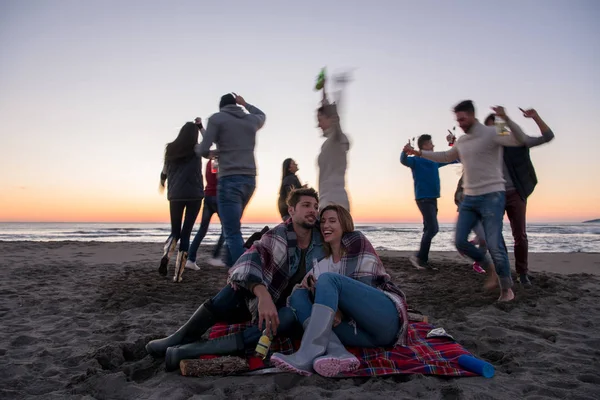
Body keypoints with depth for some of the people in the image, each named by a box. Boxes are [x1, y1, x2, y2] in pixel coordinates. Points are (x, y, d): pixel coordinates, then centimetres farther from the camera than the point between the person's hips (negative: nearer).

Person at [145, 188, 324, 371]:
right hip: (260, 299, -1)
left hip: (287, 307, 1)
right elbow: (249, 260, -31)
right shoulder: (278, 236, -15)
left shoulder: (322, 241, -6)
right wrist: (263, 295, -49)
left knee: (290, 317, -35)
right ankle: (183, 337, -19)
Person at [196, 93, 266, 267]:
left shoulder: (217, 118, 0)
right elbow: (262, 115, 41)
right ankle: (232, 266, 27)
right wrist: (245, 103, 46)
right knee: (232, 227, 21)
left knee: (232, 232, -8)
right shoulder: (252, 120, 15)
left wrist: (209, 153, 16)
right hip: (250, 179, 6)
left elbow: (203, 150, -5)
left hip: (229, 180, -6)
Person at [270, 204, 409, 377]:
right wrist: (312, 286, -9)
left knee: (328, 279, -22)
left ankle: (307, 356, -38)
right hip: (363, 332, 6)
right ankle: (338, 352, -34)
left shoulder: (356, 240, 5)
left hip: (387, 319, -6)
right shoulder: (323, 263, 20)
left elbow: (363, 284, -6)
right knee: (298, 296, -7)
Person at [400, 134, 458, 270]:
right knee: (433, 229, -17)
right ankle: (419, 257, -10)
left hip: (433, 199, 8)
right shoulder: (416, 160, -6)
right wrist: (405, 151, -47)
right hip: (424, 198, -8)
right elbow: (404, 161, -27)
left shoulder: (435, 160, 16)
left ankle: (423, 260, 13)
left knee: (429, 229, 8)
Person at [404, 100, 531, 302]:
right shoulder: (461, 141, 15)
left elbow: (520, 140, -20)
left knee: (494, 245, -10)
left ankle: (506, 288, 10)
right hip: (469, 198, 7)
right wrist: (418, 152, 26)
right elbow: (445, 157, 31)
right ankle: (490, 269, 22)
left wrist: (506, 118, -35)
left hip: (492, 196, -7)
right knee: (460, 242, 0)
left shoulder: (492, 133, -7)